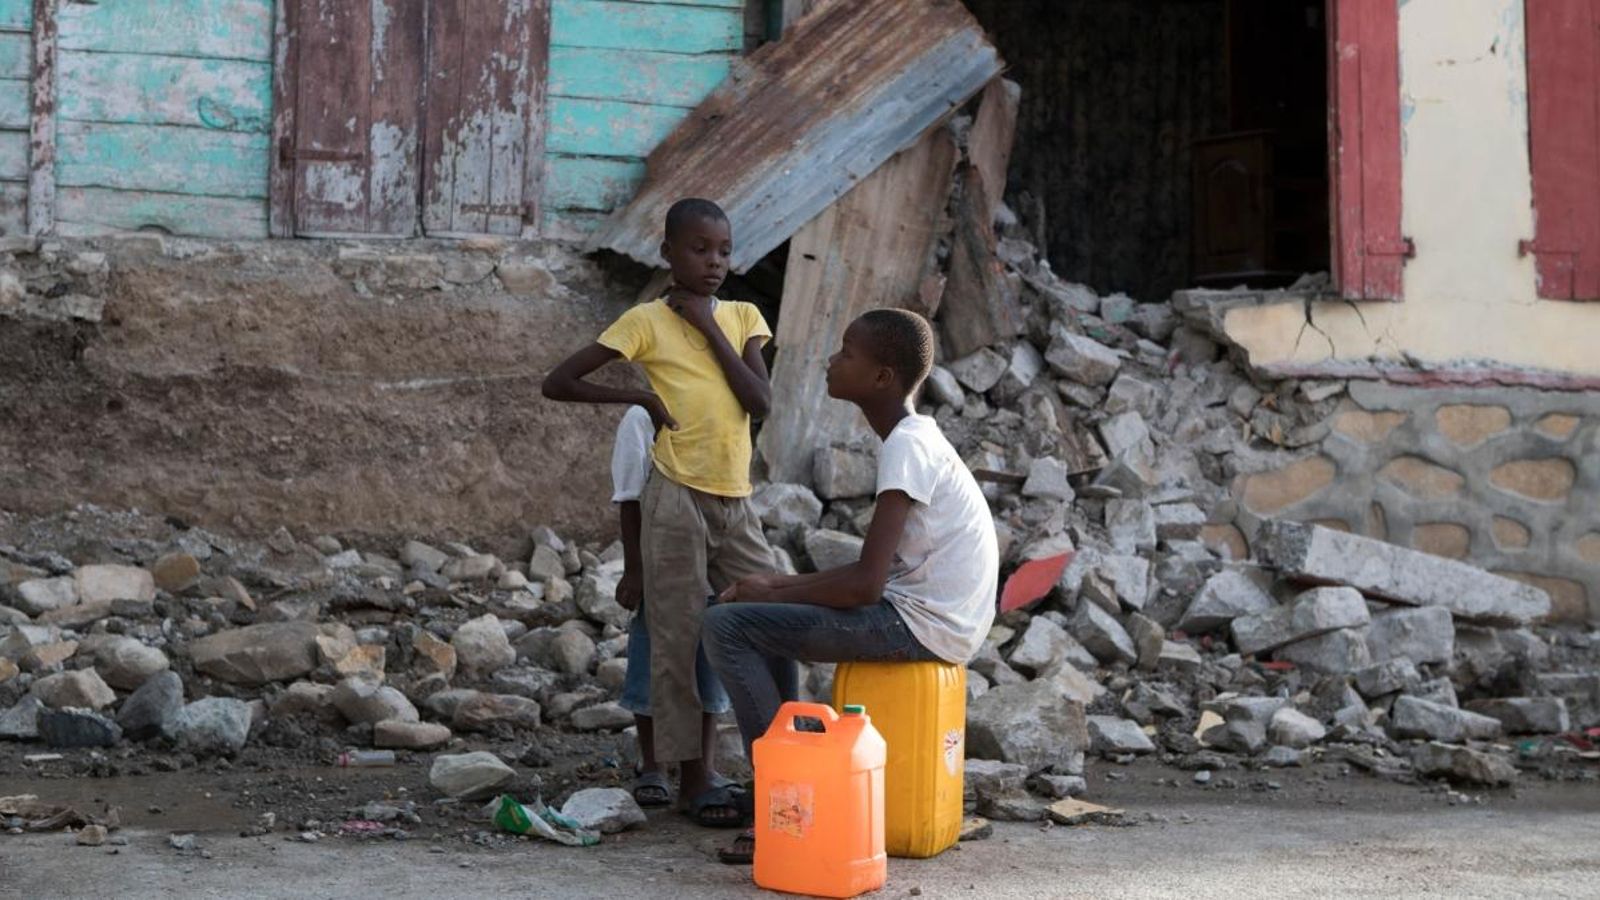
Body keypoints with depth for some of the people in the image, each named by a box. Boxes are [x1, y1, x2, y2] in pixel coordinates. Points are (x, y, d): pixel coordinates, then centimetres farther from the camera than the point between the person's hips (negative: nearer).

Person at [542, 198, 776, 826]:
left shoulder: (742, 317, 9)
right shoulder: (647, 321, -3)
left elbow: (760, 402, -6)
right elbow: (558, 382, -5)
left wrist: (709, 327, -7)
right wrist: (638, 398, -8)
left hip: (736, 501, 5)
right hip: (678, 498, -4)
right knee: (682, 638, -2)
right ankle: (692, 777, 7)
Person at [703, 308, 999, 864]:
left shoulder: (907, 446, -17)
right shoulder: (916, 438, 13)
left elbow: (865, 583, -23)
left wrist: (774, 594, -9)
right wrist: (782, 585, 10)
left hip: (923, 624, -10)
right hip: (924, 612, 10)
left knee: (726, 625, -14)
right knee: (760, 610, 24)